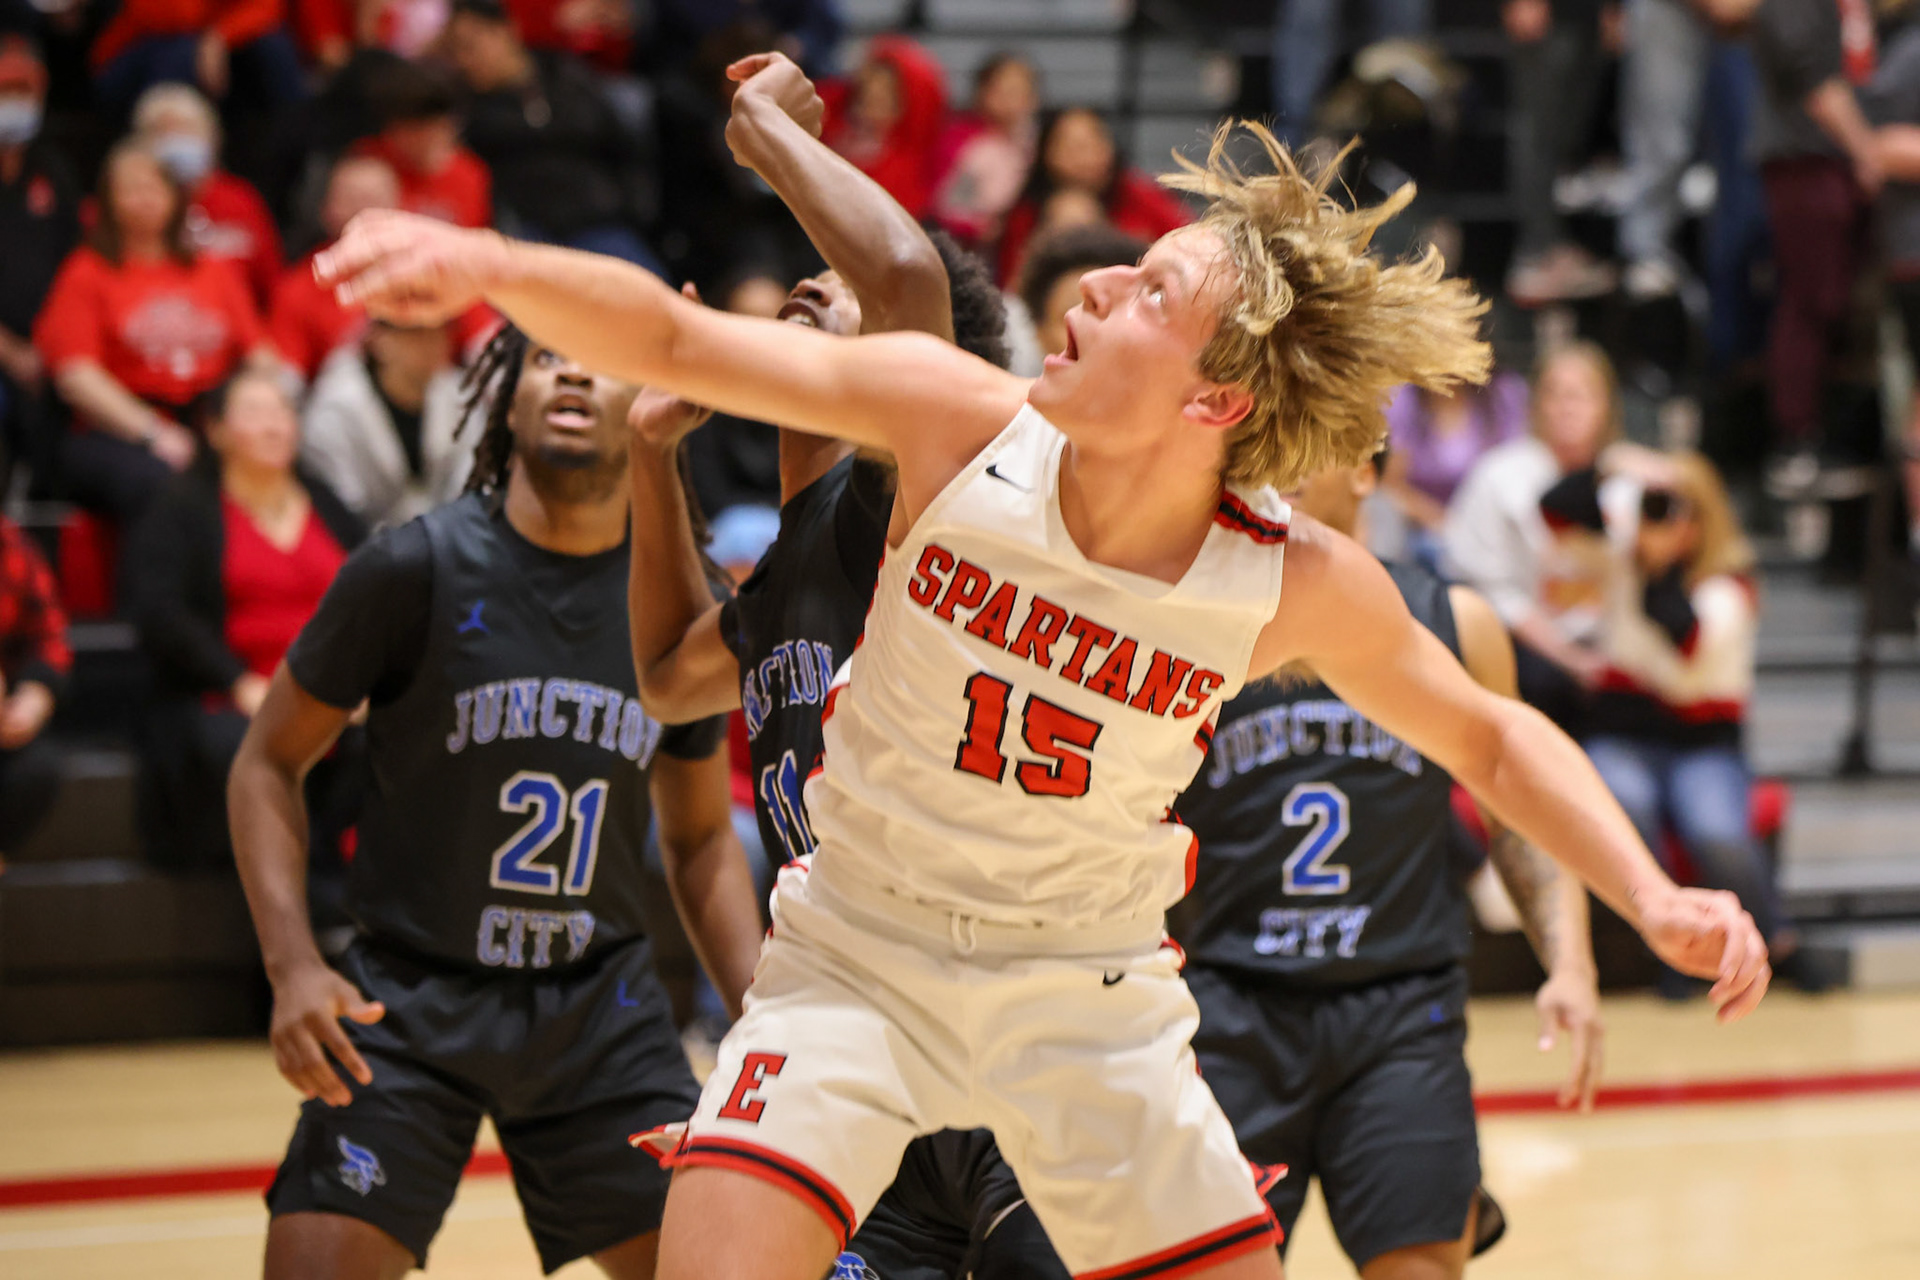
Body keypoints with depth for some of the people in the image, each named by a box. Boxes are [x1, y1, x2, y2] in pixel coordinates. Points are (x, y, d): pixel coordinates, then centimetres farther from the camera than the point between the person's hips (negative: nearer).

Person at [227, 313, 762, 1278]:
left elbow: (699, 840, 12)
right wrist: (292, 964, -16)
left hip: (599, 1001, 3)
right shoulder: (416, 569, -12)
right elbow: (268, 763, -3)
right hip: (409, 993, -3)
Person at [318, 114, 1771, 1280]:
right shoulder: (965, 422, -18)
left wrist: (1653, 896, -14)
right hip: (860, 958, -1)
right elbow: (673, 340, -17)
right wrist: (489, 264, -33)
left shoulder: (1302, 583, -16)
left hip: (1090, 994, 1)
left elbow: (1488, 738, 0)